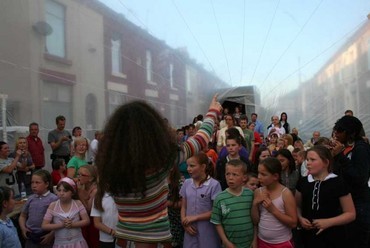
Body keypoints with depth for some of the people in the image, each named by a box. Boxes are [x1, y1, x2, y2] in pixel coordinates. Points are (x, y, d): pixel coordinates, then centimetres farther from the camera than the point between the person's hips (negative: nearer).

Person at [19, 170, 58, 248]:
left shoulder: (53, 199, -13)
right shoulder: (30, 198, 3)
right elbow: (23, 215, 16)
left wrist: (52, 235, -13)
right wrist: (23, 228, 2)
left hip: (45, 237, -4)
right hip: (30, 237, 5)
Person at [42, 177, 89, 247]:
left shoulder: (78, 204, -4)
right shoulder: (53, 206, -5)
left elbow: (86, 220, -5)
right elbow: (44, 226, -7)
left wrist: (72, 224, -19)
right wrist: (61, 225, -17)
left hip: (77, 242, 0)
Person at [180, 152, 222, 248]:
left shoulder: (214, 184, -12)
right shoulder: (187, 183, 4)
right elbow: (183, 207, 9)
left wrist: (195, 217, -12)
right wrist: (184, 223, -6)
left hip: (207, 232, -4)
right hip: (190, 230, 4)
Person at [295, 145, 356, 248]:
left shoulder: (338, 183, -9)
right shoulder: (303, 182, 2)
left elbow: (351, 214, -6)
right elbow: (297, 206, 13)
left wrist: (328, 222, -18)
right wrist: (300, 218, -7)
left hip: (333, 236, -3)